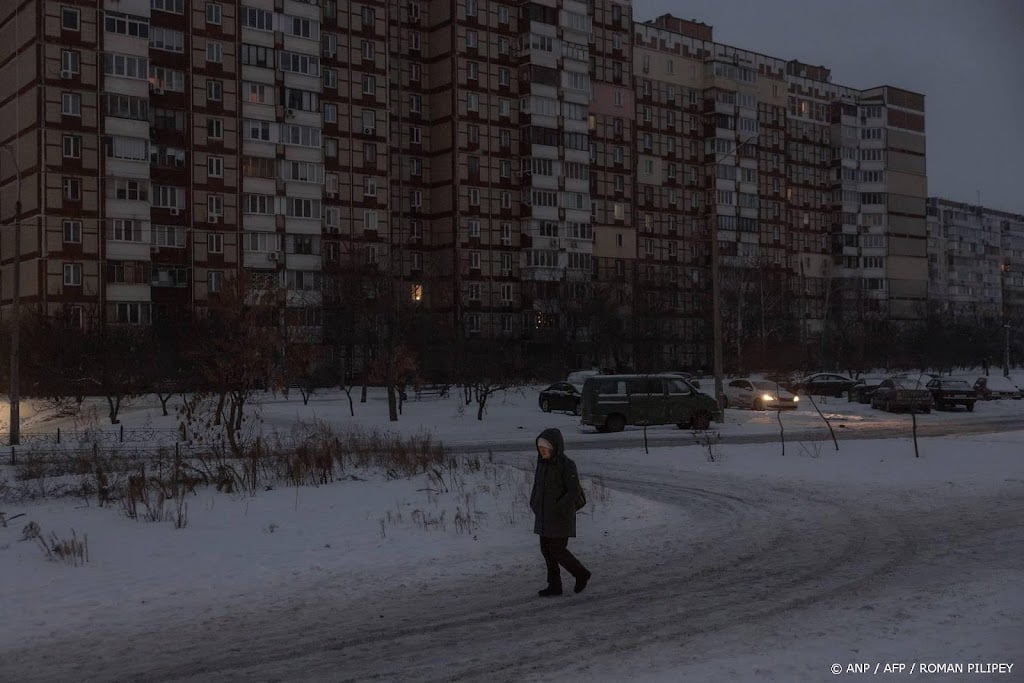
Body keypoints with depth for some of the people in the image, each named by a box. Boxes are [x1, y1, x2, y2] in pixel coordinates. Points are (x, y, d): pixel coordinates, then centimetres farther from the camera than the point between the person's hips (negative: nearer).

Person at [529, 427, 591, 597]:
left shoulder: (567, 465, -19)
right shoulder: (542, 462, 2)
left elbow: (574, 491, -20)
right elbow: (537, 485, 13)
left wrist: (557, 509, -20)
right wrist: (534, 504, 1)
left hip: (561, 516, -7)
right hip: (544, 515, 7)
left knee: (557, 551, -3)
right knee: (547, 549, 8)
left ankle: (581, 574, 19)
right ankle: (555, 586, 18)